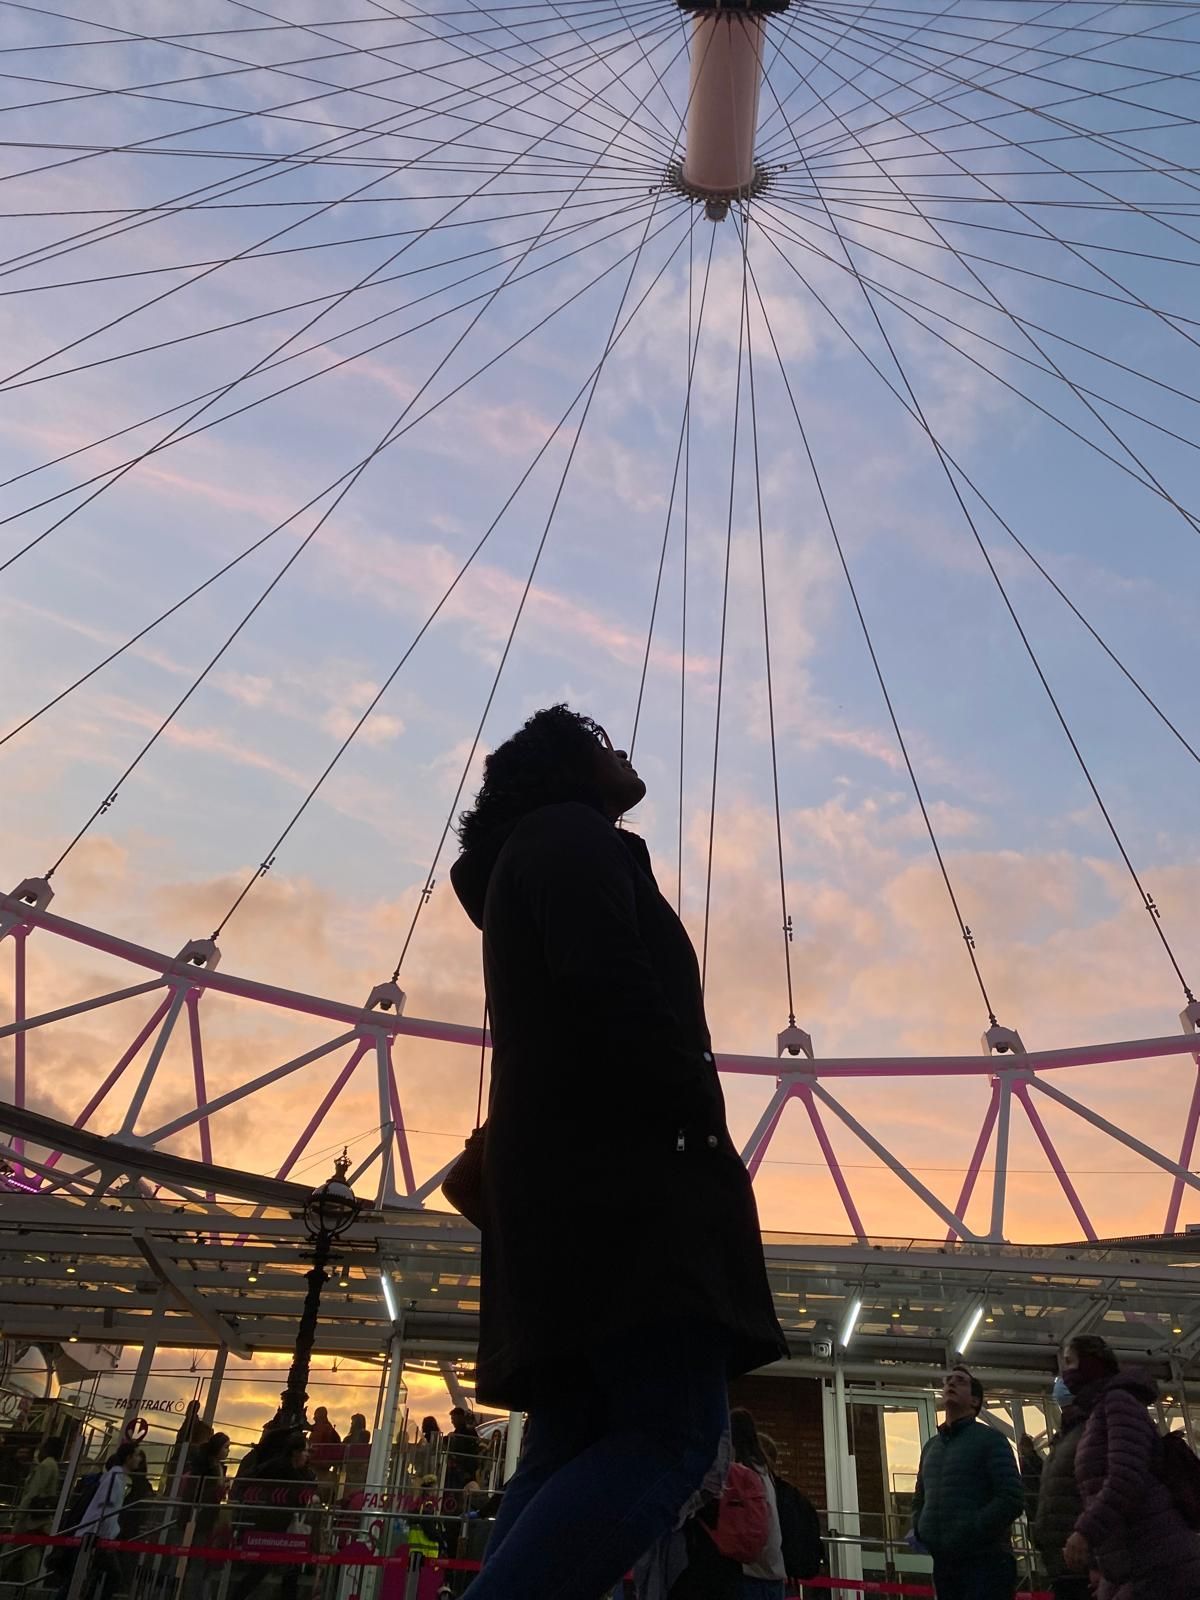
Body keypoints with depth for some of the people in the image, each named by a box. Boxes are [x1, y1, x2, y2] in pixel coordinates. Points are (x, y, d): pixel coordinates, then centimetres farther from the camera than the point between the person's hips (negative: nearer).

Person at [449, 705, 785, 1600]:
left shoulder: (527, 857, 31)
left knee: (571, 1451, 4)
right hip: (617, 1169, -10)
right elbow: (606, 983, -17)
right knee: (675, 1434, -16)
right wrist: (703, 1120, -12)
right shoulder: (572, 835, 2)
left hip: (569, 1177, 10)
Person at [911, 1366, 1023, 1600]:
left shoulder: (990, 1439, -2)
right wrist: (918, 1529, 6)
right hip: (943, 1563, 6)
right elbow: (920, 1498, 27)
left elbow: (1011, 1499, -13)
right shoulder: (931, 1445, 17)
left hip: (985, 1561, -6)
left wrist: (968, 1533, -19)